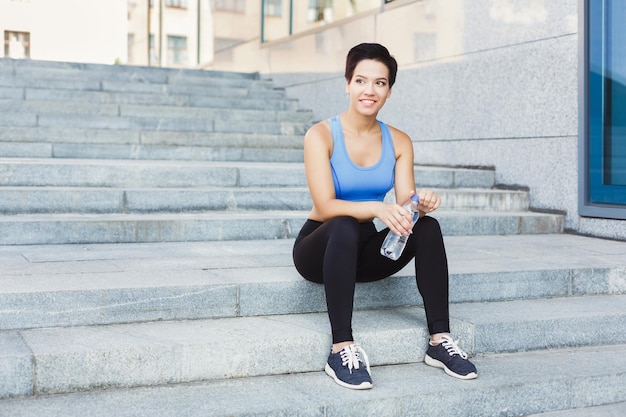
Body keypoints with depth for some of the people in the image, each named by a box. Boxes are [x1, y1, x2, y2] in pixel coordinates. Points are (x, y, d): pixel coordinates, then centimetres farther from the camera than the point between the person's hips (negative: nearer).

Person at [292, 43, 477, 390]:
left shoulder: (399, 142, 2)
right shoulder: (321, 135, -12)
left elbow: (405, 202, -7)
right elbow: (325, 207, -22)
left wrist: (420, 203, -31)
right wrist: (376, 208, -39)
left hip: (365, 250, 4)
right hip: (319, 248, -4)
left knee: (428, 226, -21)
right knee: (344, 228, -37)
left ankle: (439, 340, -20)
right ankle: (341, 349, -35)